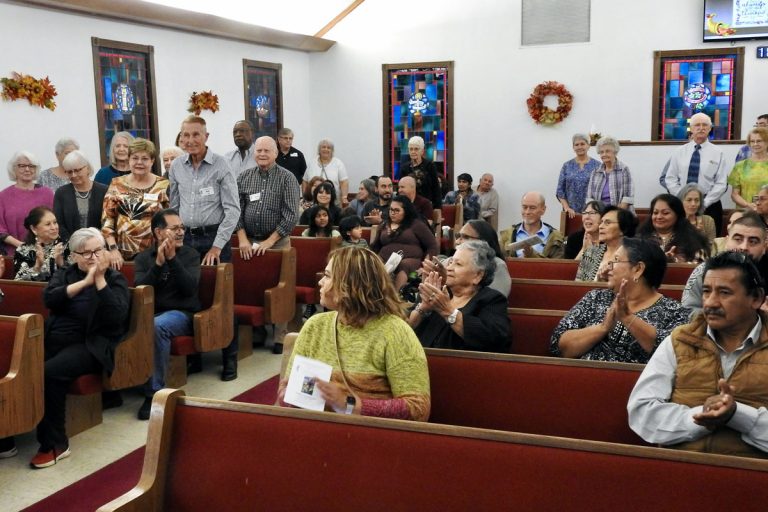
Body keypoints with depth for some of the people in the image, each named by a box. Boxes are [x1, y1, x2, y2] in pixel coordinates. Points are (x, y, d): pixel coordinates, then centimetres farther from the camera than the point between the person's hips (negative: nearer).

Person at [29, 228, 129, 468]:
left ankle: (54, 444, -18)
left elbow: (117, 316, -11)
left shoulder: (115, 279, 6)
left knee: (49, 372, -31)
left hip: (89, 345, -4)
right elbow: (48, 298, -5)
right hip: (53, 340, 4)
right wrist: (85, 281, -13)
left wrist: (100, 279, -13)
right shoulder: (64, 273, 17)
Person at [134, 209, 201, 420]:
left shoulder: (190, 254, 5)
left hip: (182, 313, -2)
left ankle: (154, 392, -26)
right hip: (151, 313, 2)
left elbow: (189, 288, -10)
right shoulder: (144, 257, 11)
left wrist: (172, 258, -18)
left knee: (156, 326, -37)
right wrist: (159, 262, -16)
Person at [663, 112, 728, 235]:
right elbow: (670, 179, 4)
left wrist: (704, 203, -12)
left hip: (709, 205, -1)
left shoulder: (717, 153, 3)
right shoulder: (679, 151, 7)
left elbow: (721, 183, -2)